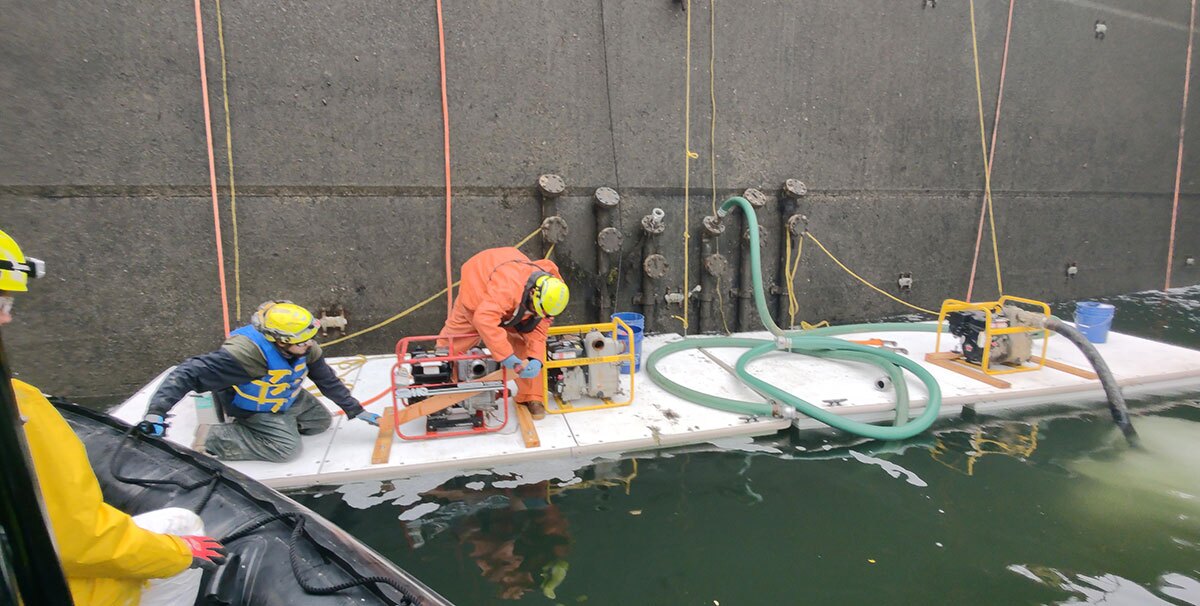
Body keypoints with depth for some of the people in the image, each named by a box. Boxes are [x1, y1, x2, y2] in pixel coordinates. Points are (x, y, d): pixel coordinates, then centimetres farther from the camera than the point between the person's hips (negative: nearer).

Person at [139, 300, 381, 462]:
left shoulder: (305, 348, -20)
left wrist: (356, 411, -6)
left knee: (322, 421, 8)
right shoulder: (246, 352, -42)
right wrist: (156, 412, -53)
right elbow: (190, 373, -43)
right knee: (287, 447, -21)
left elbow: (327, 380, -9)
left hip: (288, 398, 7)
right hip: (253, 408, -7)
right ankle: (211, 437, -9)